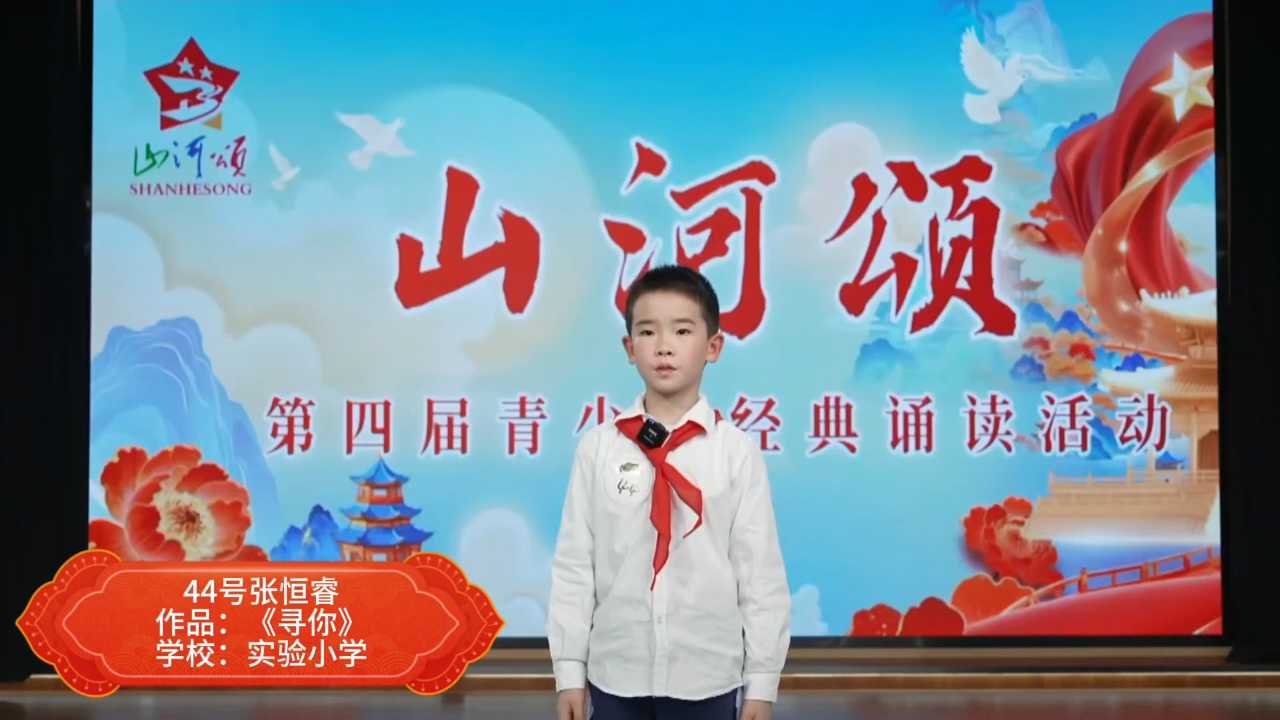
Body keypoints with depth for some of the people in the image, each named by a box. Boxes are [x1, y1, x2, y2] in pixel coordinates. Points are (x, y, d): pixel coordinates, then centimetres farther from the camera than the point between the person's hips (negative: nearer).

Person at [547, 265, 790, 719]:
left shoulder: (737, 452, -5)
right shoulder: (598, 447, -2)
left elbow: (761, 570, -2)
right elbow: (573, 563, 1)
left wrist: (762, 682, -2)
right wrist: (569, 669, 1)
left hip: (707, 677, -1)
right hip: (615, 674, 1)